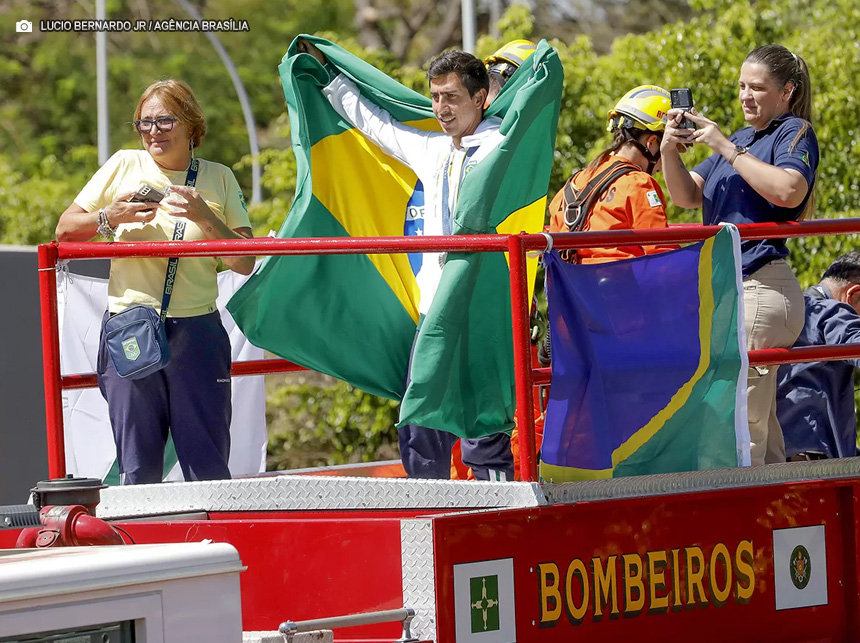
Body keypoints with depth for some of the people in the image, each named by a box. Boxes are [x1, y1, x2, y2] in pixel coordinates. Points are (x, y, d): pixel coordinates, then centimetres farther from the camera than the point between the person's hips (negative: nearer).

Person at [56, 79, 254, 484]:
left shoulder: (218, 179, 7)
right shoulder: (124, 166, 7)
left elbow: (245, 263, 2)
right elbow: (65, 230, 11)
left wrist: (204, 217, -12)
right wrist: (110, 218, -8)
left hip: (196, 332, 0)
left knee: (208, 469, -3)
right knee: (137, 470, 1)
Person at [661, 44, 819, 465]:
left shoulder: (794, 132, -3)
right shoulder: (742, 138, 21)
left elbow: (788, 191, -23)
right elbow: (687, 195, 17)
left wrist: (727, 149, -19)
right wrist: (670, 151, -2)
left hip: (761, 286, -9)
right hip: (726, 288, 9)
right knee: (760, 422, 11)